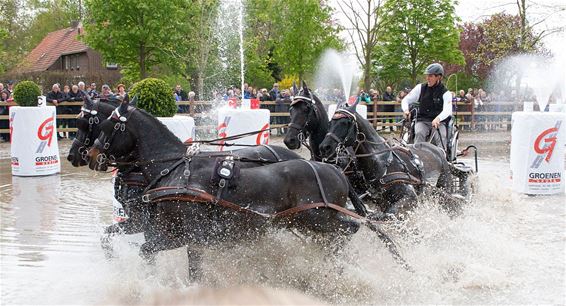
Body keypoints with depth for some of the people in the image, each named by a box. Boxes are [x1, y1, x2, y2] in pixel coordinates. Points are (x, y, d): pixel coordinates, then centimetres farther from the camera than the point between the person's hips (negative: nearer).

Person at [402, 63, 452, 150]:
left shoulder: (445, 93, -1)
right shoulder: (420, 88, 7)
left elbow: (447, 110, -17)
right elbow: (406, 100, 9)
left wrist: (437, 119, -39)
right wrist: (406, 110, -15)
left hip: (439, 122, -1)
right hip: (422, 121, 2)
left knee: (441, 137, -30)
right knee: (419, 133, -30)